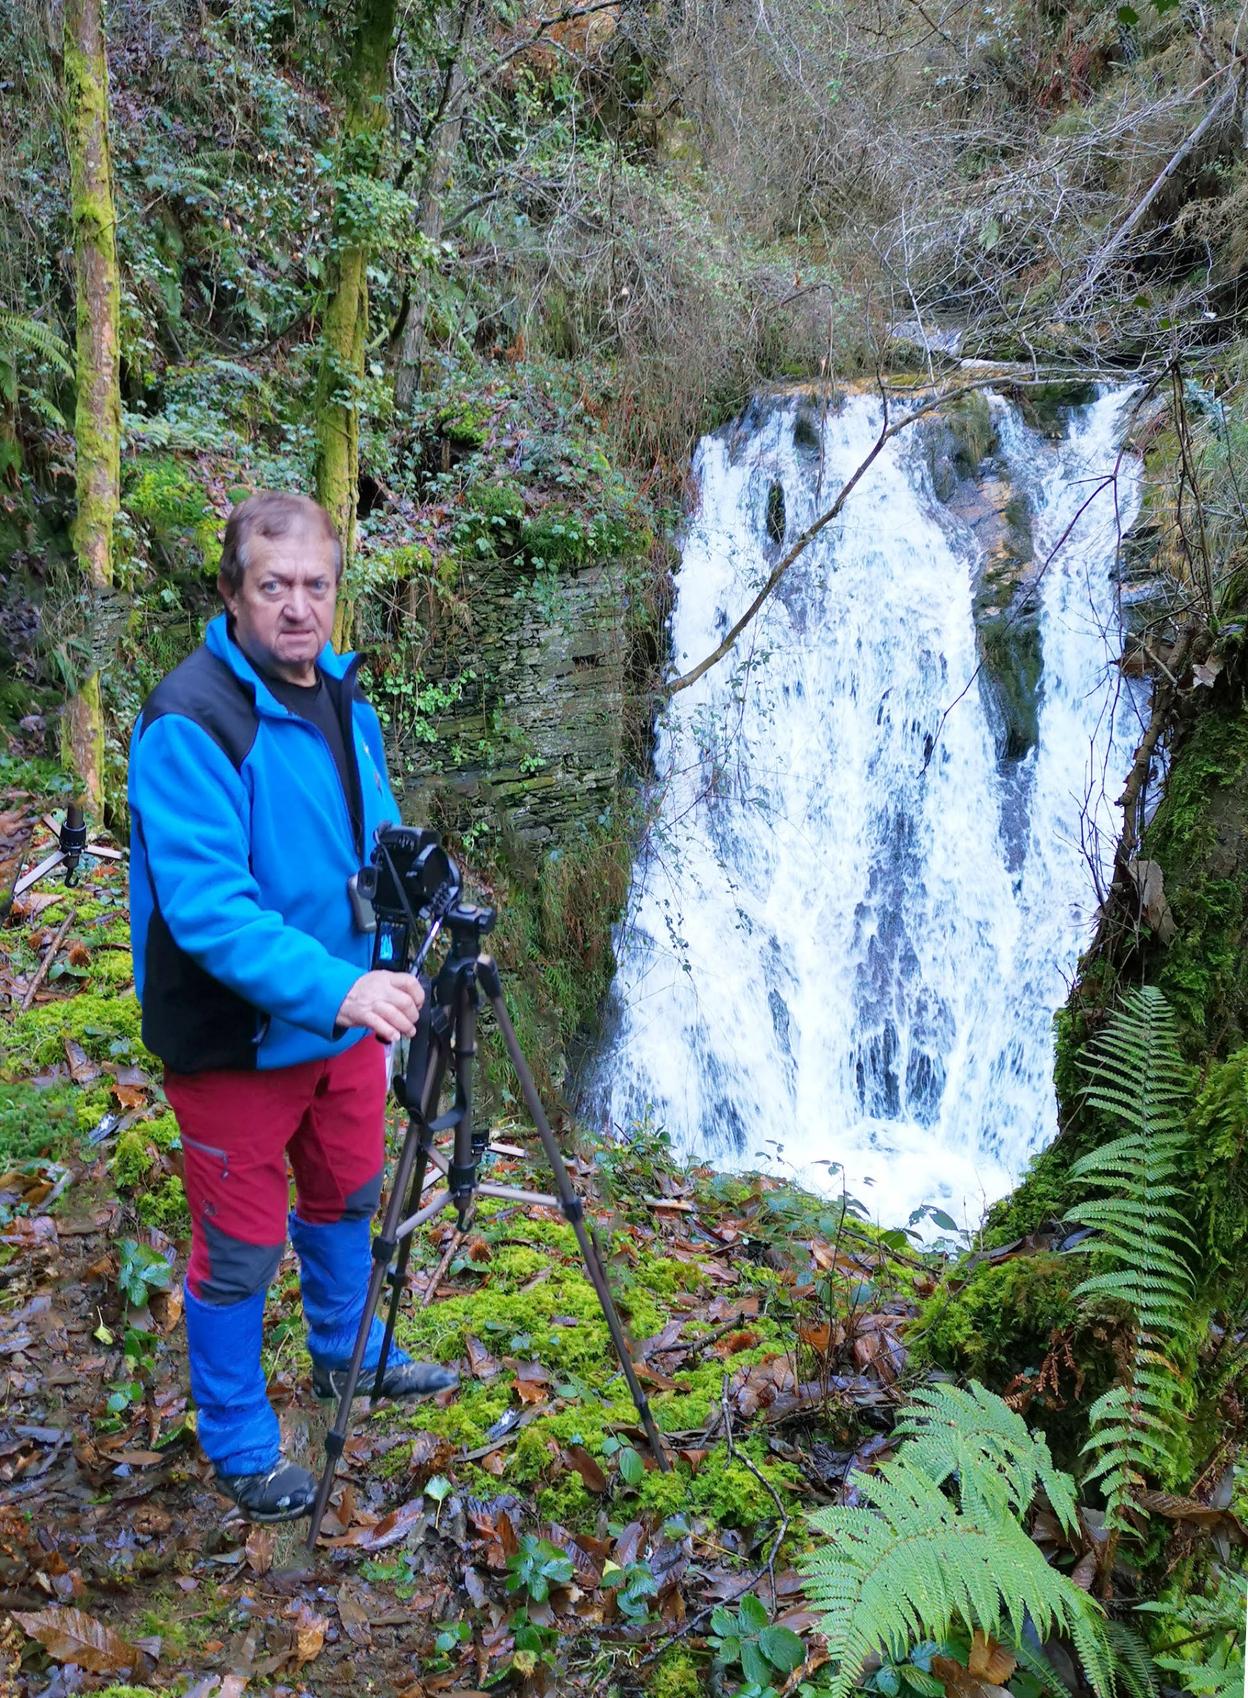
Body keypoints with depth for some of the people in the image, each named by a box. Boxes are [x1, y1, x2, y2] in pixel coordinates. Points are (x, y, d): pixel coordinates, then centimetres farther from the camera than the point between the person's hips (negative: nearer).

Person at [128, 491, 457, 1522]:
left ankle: (347, 1355, 52)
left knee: (347, 1196, 25)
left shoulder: (342, 696, 3)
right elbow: (203, 902, -32)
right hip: (238, 1038, -7)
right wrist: (331, 989, -40)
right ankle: (239, 1447, 31)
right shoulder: (190, 721, -23)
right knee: (241, 1247, 8)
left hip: (345, 1012, 8)